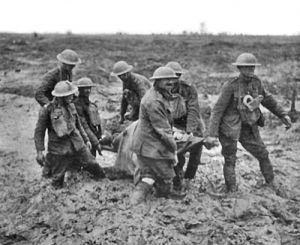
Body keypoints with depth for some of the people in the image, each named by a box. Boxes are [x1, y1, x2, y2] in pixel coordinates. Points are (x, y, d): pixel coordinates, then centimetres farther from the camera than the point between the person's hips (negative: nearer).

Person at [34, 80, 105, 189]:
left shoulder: (71, 106, 6)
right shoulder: (47, 110, -11)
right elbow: (39, 131, -7)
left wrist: (86, 139, 20)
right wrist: (39, 151, -12)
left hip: (77, 144, 4)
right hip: (59, 149, -4)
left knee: (91, 164, 4)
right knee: (57, 181, 3)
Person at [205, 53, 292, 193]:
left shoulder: (256, 82, -2)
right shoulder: (231, 86, -19)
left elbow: (268, 100, 16)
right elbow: (217, 110, -18)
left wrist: (282, 114, 15)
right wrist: (212, 134, -24)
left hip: (249, 128, 6)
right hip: (230, 128, -6)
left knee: (263, 154, 13)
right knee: (230, 161, 2)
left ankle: (271, 184, 33)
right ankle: (232, 192, 15)